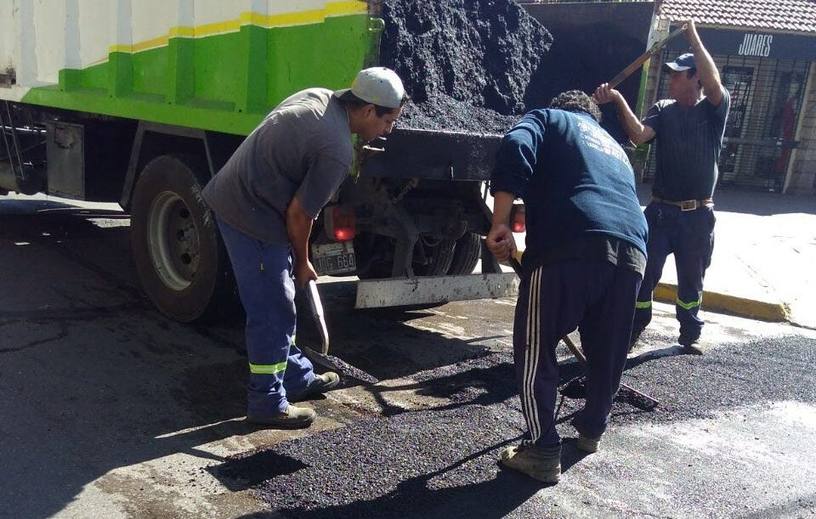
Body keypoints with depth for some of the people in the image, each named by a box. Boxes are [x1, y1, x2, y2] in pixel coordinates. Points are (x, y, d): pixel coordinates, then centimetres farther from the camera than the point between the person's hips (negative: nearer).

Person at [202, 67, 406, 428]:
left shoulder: (318, 97, 6)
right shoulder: (337, 150, -21)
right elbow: (299, 213, -17)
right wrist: (302, 262, 2)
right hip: (252, 218, -10)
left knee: (278, 303, 19)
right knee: (272, 312, 1)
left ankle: (298, 377, 33)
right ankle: (267, 403, 14)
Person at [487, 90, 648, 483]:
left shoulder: (548, 119, 22)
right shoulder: (614, 148, 39)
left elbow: (515, 149, -1)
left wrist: (500, 223, -7)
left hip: (570, 246, -6)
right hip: (631, 251, 6)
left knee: (534, 350, 9)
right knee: (608, 351, 24)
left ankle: (543, 452, 12)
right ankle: (592, 428, 44)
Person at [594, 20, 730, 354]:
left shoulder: (714, 110, -2)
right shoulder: (663, 110, 5)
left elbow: (715, 83, -24)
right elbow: (639, 135, -13)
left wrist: (693, 37, -17)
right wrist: (619, 101, -25)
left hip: (698, 215, -1)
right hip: (661, 210, 1)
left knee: (691, 280, 14)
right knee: (643, 275, 0)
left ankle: (690, 335, 32)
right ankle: (631, 333, 14)